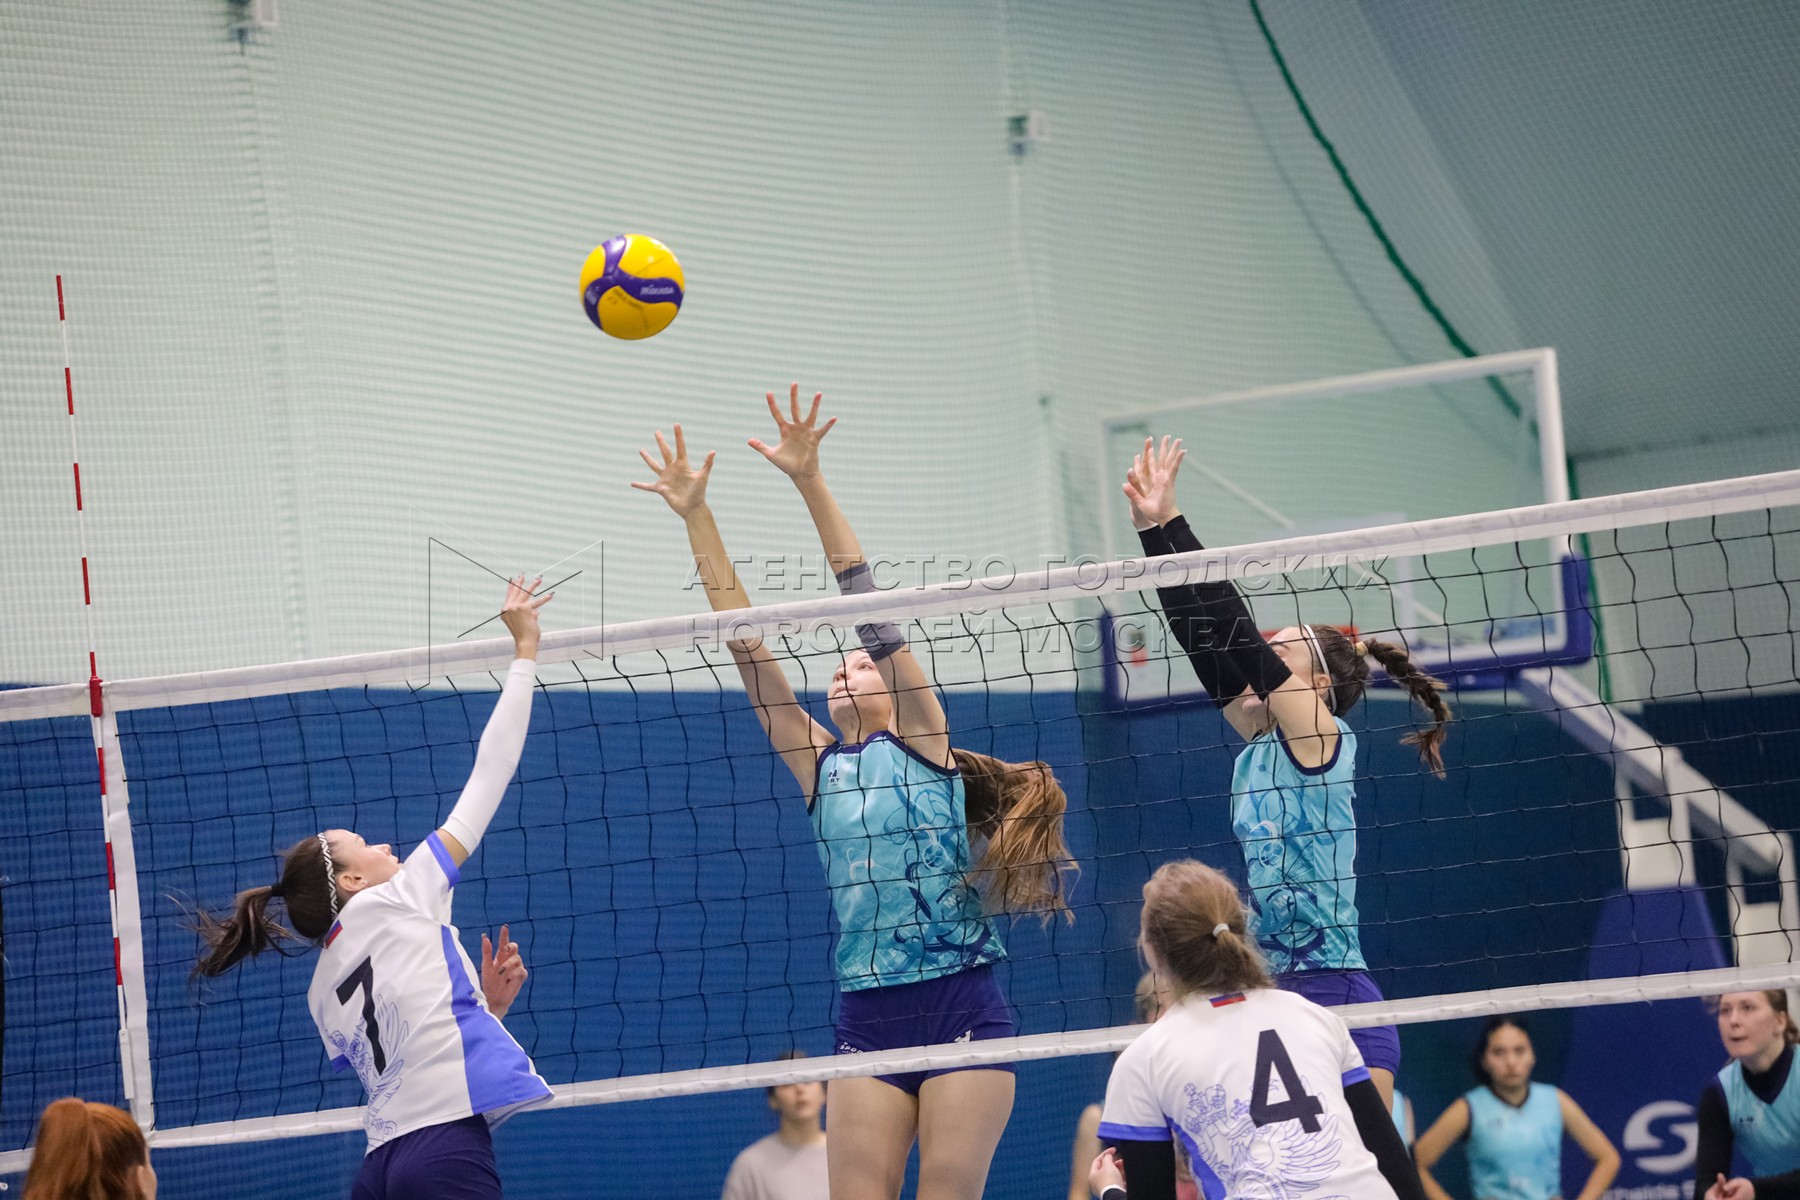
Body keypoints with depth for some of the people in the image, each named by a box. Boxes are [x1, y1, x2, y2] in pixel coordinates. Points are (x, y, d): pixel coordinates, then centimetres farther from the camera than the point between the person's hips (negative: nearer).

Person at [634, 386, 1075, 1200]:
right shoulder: (819, 766, 15)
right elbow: (745, 644, 12)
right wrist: (696, 519, 8)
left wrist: (810, 483, -10)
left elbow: (871, 609, -4)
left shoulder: (921, 739, 5)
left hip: (961, 1008, -4)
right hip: (866, 1018, 4)